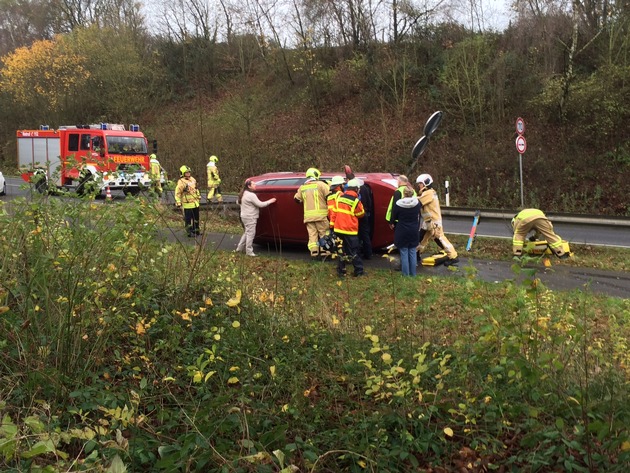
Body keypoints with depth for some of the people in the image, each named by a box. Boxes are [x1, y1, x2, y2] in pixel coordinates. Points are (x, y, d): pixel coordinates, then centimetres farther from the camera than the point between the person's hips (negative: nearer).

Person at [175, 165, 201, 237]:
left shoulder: (192, 179, 8)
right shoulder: (181, 182, -15)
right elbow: (177, 193, -14)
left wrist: (199, 196, 27)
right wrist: (178, 202, -17)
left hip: (195, 203, 8)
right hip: (187, 204, -8)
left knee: (196, 217, 17)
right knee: (188, 218, -2)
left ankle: (196, 230, 32)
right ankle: (189, 232, 7)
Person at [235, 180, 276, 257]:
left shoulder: (243, 194, 12)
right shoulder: (251, 195, -19)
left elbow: (238, 202, 23)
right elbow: (260, 204, -20)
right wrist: (270, 201, -10)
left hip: (244, 216, 10)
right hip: (250, 217, -10)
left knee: (247, 232, 19)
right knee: (250, 233, -5)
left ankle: (239, 248, 24)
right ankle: (249, 251, -2)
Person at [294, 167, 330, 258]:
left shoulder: (302, 187, 12)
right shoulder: (320, 184, -2)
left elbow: (296, 198, 16)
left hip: (308, 216, 4)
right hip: (321, 215, -4)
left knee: (312, 234, 6)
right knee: (324, 233, 2)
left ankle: (313, 251, -1)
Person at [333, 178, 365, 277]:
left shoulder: (340, 197, 6)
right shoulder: (355, 200, -11)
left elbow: (335, 212, 12)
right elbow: (361, 214, 3)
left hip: (339, 228, 5)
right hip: (349, 229, -5)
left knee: (341, 250, 12)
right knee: (354, 251, 4)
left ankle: (340, 271, 13)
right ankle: (359, 271, 10)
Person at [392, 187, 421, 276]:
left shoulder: (398, 204, -15)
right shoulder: (417, 203, -6)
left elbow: (393, 217, -1)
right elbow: (418, 217, 8)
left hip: (402, 232, -3)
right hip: (414, 232, 3)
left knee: (404, 253, 3)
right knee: (412, 253, 11)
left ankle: (406, 274, 6)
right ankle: (413, 274, 16)